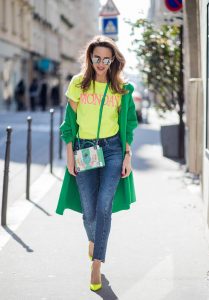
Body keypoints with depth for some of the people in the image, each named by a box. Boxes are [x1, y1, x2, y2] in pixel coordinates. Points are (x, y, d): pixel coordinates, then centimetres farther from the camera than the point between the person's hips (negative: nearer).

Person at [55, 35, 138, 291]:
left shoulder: (121, 88, 2)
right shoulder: (78, 84, 1)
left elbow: (127, 124, 7)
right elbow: (70, 121, 4)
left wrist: (127, 156, 1)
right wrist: (69, 155, 0)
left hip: (112, 149, 0)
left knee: (104, 206, -14)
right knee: (89, 211, 4)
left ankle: (96, 264, -6)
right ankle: (93, 240, 39)